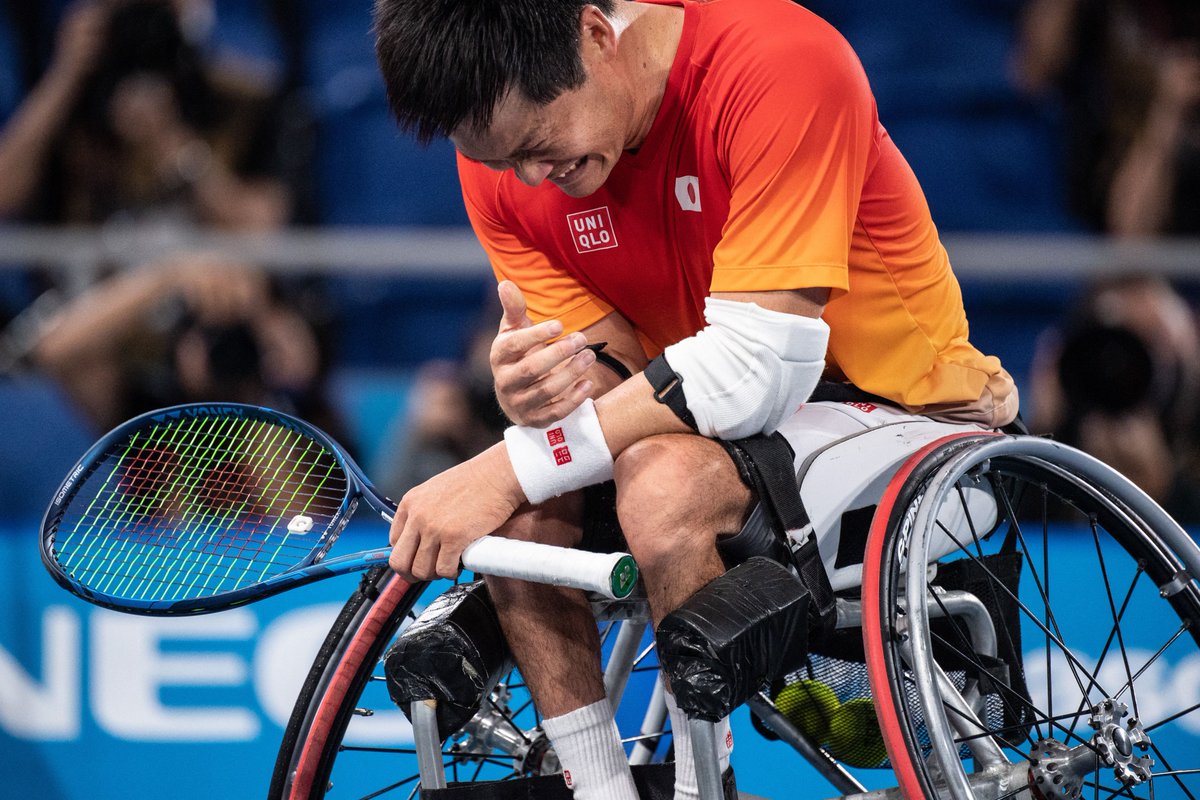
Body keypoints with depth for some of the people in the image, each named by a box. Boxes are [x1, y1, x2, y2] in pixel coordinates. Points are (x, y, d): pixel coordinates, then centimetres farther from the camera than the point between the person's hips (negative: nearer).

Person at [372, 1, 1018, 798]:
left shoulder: (784, 65, -26)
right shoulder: (504, 151, -6)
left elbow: (764, 364, -29)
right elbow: (619, 374, -4)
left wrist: (514, 467, -30)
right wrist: (553, 384, -30)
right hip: (708, 427, 6)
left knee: (665, 477, -33)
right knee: (521, 507, -21)